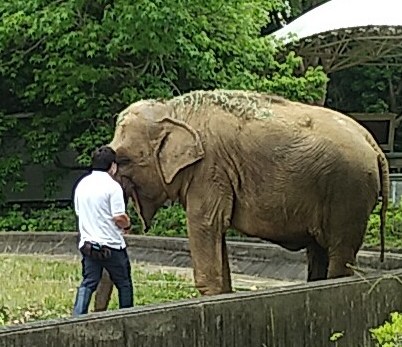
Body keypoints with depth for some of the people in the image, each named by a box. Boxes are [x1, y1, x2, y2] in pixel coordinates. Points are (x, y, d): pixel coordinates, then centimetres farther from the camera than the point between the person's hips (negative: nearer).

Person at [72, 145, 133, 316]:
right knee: (124, 284, 10)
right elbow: (119, 218, -17)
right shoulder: (112, 186, -13)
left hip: (88, 243, 5)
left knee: (88, 283, 8)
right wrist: (127, 224, 3)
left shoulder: (81, 184, 7)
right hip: (111, 245, -5)